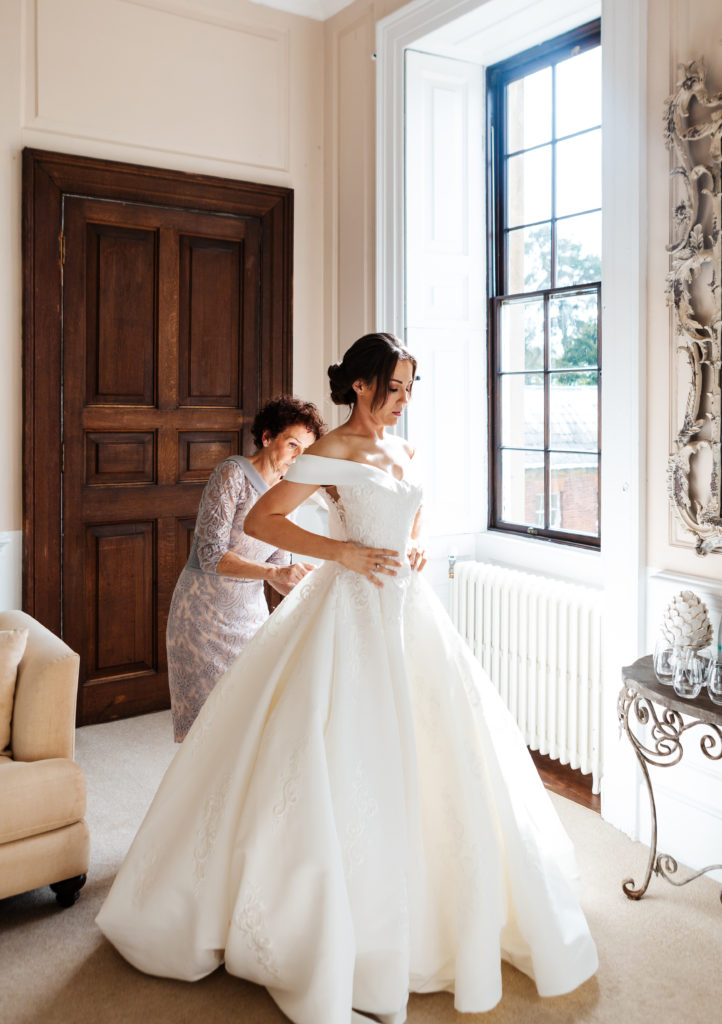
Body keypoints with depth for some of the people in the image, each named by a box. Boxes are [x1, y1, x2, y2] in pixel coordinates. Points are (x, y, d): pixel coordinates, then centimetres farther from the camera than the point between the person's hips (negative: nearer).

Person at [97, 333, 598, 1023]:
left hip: (406, 607, 8)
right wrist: (342, 552, -18)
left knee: (433, 752, 13)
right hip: (351, 610, -7)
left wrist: (415, 549, 7)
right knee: (338, 763, -2)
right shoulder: (330, 454, -9)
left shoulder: (405, 453, 12)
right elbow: (260, 520, -12)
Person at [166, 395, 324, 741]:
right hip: (205, 613, -6)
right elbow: (210, 556, -24)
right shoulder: (232, 473, -16)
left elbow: (278, 567, 8)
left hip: (250, 613, 7)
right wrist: (276, 572, -34)